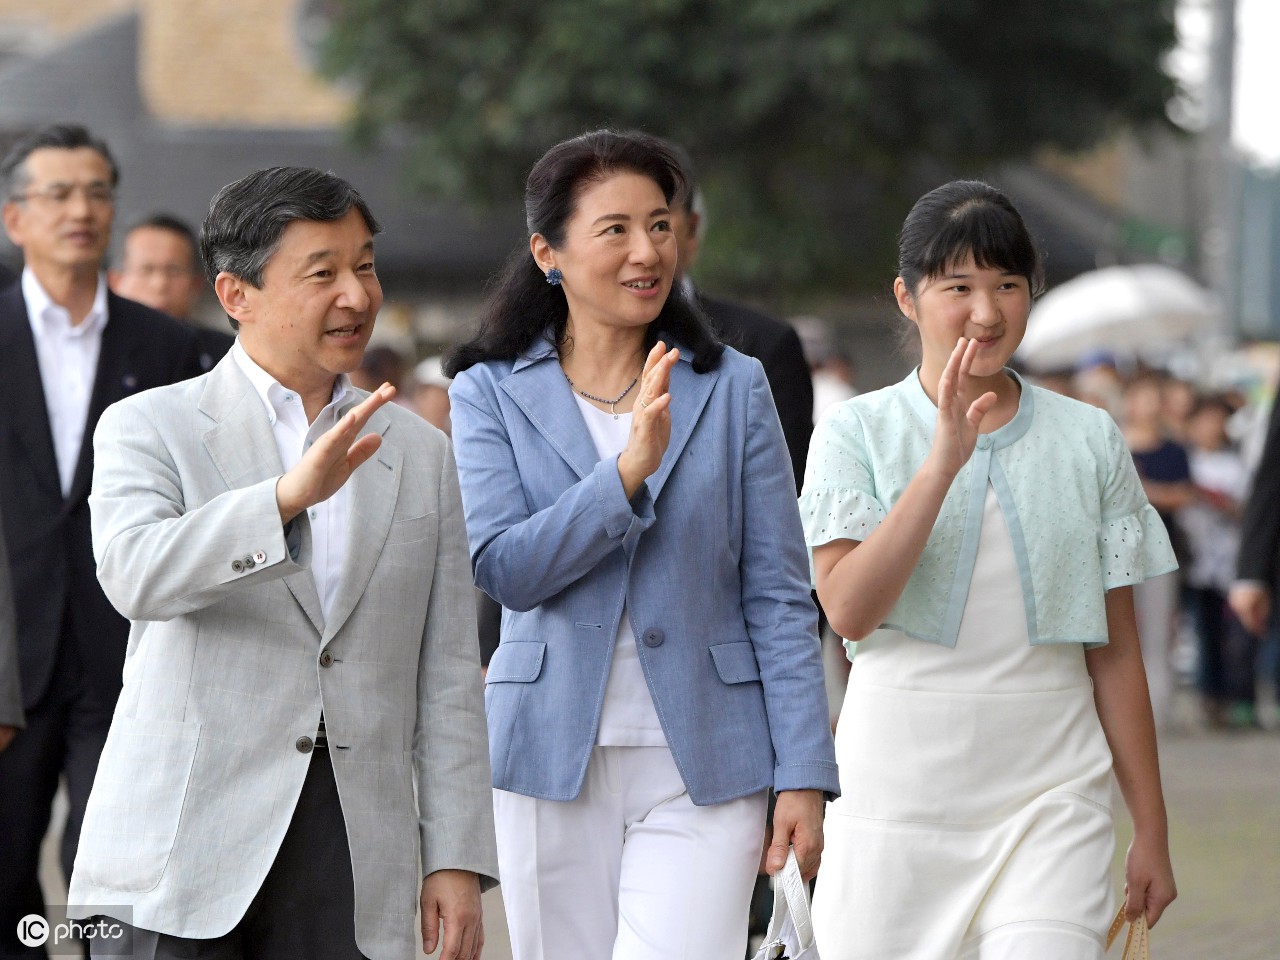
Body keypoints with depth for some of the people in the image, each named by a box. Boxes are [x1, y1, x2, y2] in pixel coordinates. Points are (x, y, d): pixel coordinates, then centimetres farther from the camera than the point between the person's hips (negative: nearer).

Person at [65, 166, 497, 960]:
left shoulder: (420, 455, 15)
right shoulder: (150, 430, 3)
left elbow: (446, 678, 13)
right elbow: (135, 573, -18)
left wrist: (457, 860, 7)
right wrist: (287, 498, -31)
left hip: (353, 865, 3)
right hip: (185, 857, -3)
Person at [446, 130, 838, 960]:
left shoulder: (733, 390, 4)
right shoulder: (491, 394, 4)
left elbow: (779, 596, 3)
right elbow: (503, 568, -9)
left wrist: (804, 776, -3)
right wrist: (628, 471, -22)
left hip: (704, 767, -1)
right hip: (554, 759, 1)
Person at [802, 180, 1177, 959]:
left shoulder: (1088, 441, 6)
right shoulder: (857, 433, 1)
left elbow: (1116, 654, 8)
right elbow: (849, 610, -14)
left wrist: (1152, 831, 8)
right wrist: (944, 460, -21)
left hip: (1051, 797, 1)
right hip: (899, 791, 0)